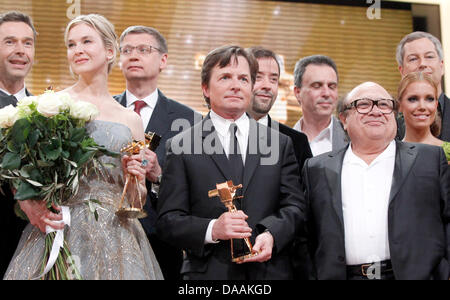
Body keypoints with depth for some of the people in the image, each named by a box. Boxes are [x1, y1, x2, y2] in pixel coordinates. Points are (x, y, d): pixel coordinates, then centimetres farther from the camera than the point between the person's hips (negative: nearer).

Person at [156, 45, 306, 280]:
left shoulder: (280, 143, 7)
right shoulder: (181, 146, 0)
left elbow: (294, 205, 4)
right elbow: (168, 221, -4)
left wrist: (272, 234, -15)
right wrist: (212, 230, -19)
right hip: (208, 272, -2)